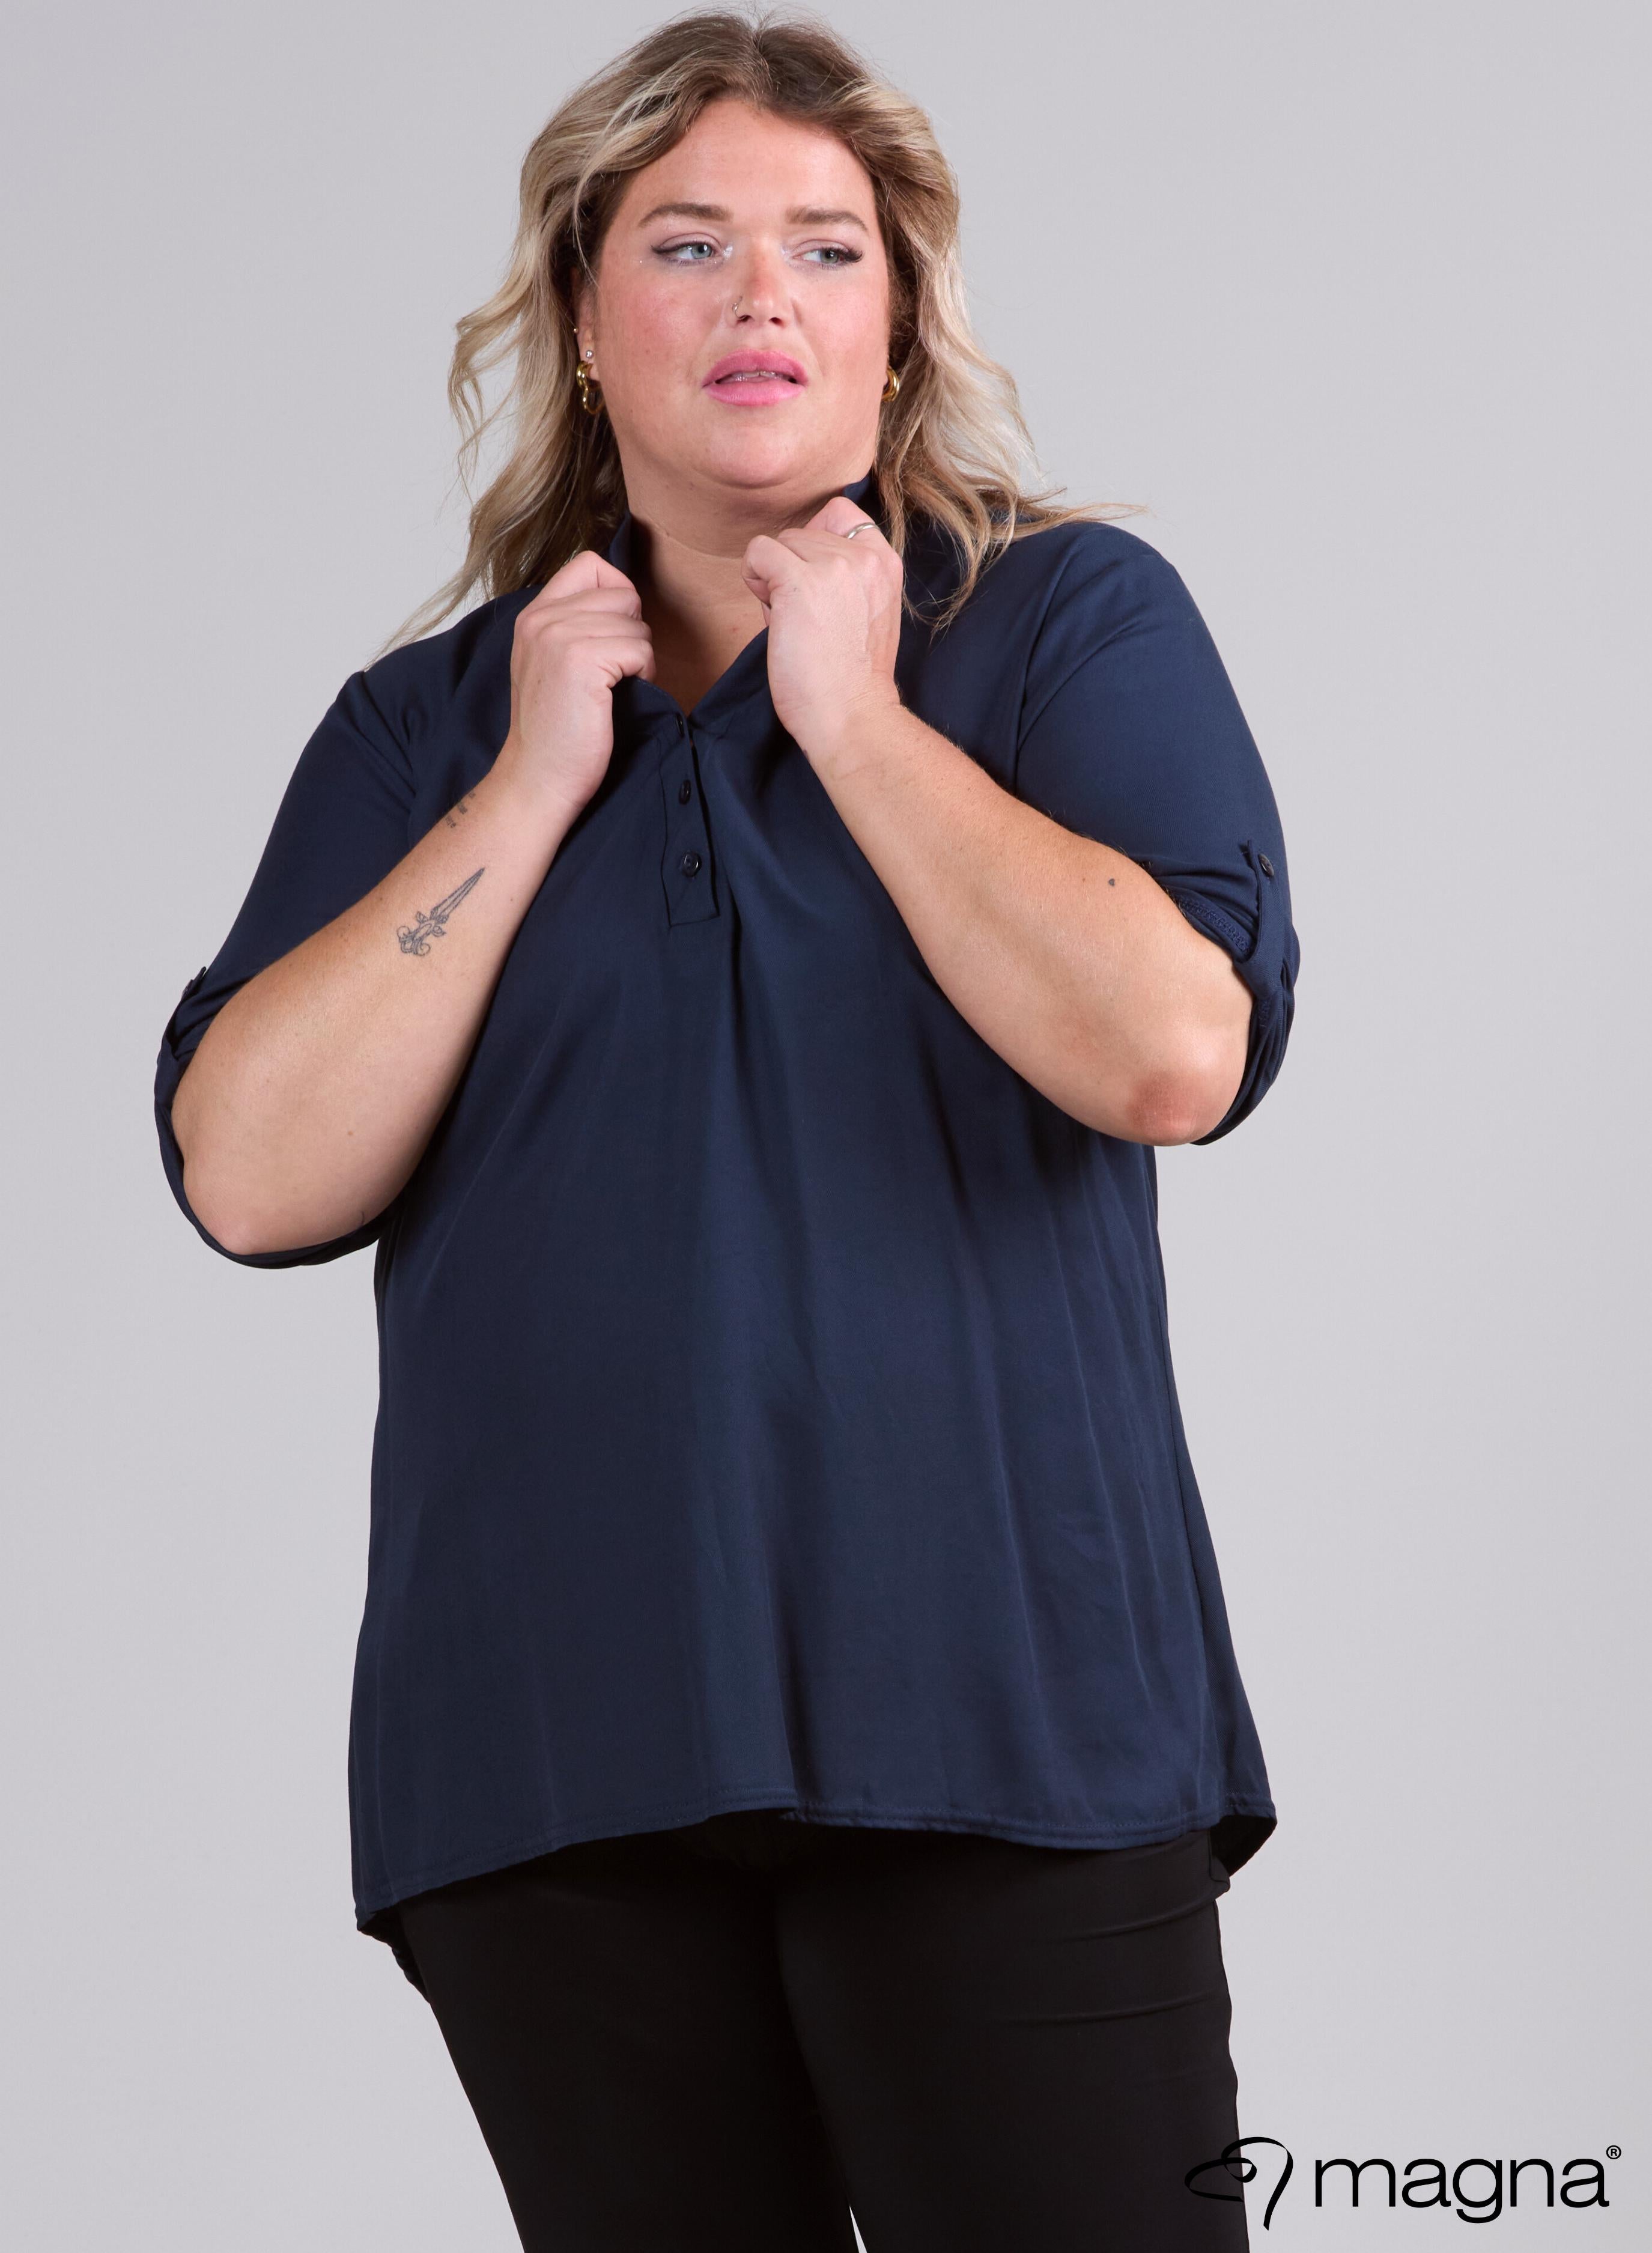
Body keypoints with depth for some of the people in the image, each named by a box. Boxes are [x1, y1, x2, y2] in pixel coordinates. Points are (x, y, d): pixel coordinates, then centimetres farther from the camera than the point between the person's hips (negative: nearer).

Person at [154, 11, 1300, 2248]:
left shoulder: (1074, 623, 5)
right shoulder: (424, 726, 13)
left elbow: (1172, 1051, -12)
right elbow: (251, 1177, -1)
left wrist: (852, 707, -5)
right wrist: (537, 778, -2)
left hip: (993, 1724, -2)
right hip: (549, 1763, 3)